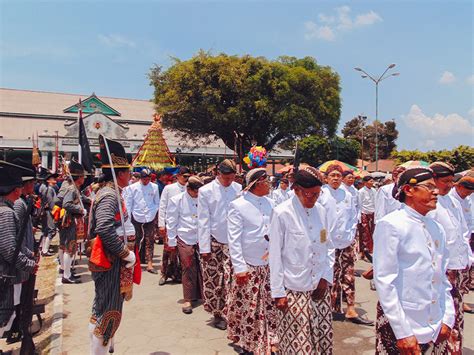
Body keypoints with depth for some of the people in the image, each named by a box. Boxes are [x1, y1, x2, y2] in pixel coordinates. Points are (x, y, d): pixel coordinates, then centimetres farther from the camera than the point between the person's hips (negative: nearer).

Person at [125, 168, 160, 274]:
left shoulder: (154, 187, 4)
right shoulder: (132, 187, 1)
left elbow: (157, 202, 11)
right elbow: (128, 203, 3)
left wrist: (156, 214, 5)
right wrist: (128, 218, -1)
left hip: (150, 218, 1)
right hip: (136, 217, -1)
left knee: (150, 241, 0)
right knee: (136, 241, 5)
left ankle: (149, 264, 3)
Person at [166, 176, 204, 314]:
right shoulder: (176, 200, -2)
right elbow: (171, 222, 1)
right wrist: (172, 241, 1)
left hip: (202, 239, 2)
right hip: (185, 239, -2)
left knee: (203, 267, 3)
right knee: (188, 268, 2)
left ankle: (203, 294, 23)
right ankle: (188, 299, 15)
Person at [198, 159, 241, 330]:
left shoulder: (239, 189, 0)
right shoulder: (206, 191, -4)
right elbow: (203, 221, -4)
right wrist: (204, 247, -5)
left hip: (233, 242, 1)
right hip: (214, 242, -1)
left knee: (231, 278, 2)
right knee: (213, 280, 7)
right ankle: (217, 314, 25)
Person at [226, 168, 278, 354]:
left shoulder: (270, 203, 4)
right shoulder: (238, 205, -11)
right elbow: (234, 239, -11)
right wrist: (239, 267, -13)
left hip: (269, 265, 5)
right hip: (248, 266, -4)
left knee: (269, 307, 14)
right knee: (248, 308, 9)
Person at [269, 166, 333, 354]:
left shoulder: (321, 211, 3)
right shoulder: (282, 213, -12)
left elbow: (328, 247, 11)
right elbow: (275, 256, -9)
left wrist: (326, 278, 2)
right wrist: (278, 292, -7)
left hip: (320, 288, 5)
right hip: (294, 291, -4)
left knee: (323, 338, 11)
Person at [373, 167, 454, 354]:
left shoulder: (437, 228, 6)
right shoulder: (390, 225, -15)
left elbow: (442, 277, 13)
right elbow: (385, 281, -17)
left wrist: (448, 318, 6)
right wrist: (403, 332, -16)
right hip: (398, 326, -6)